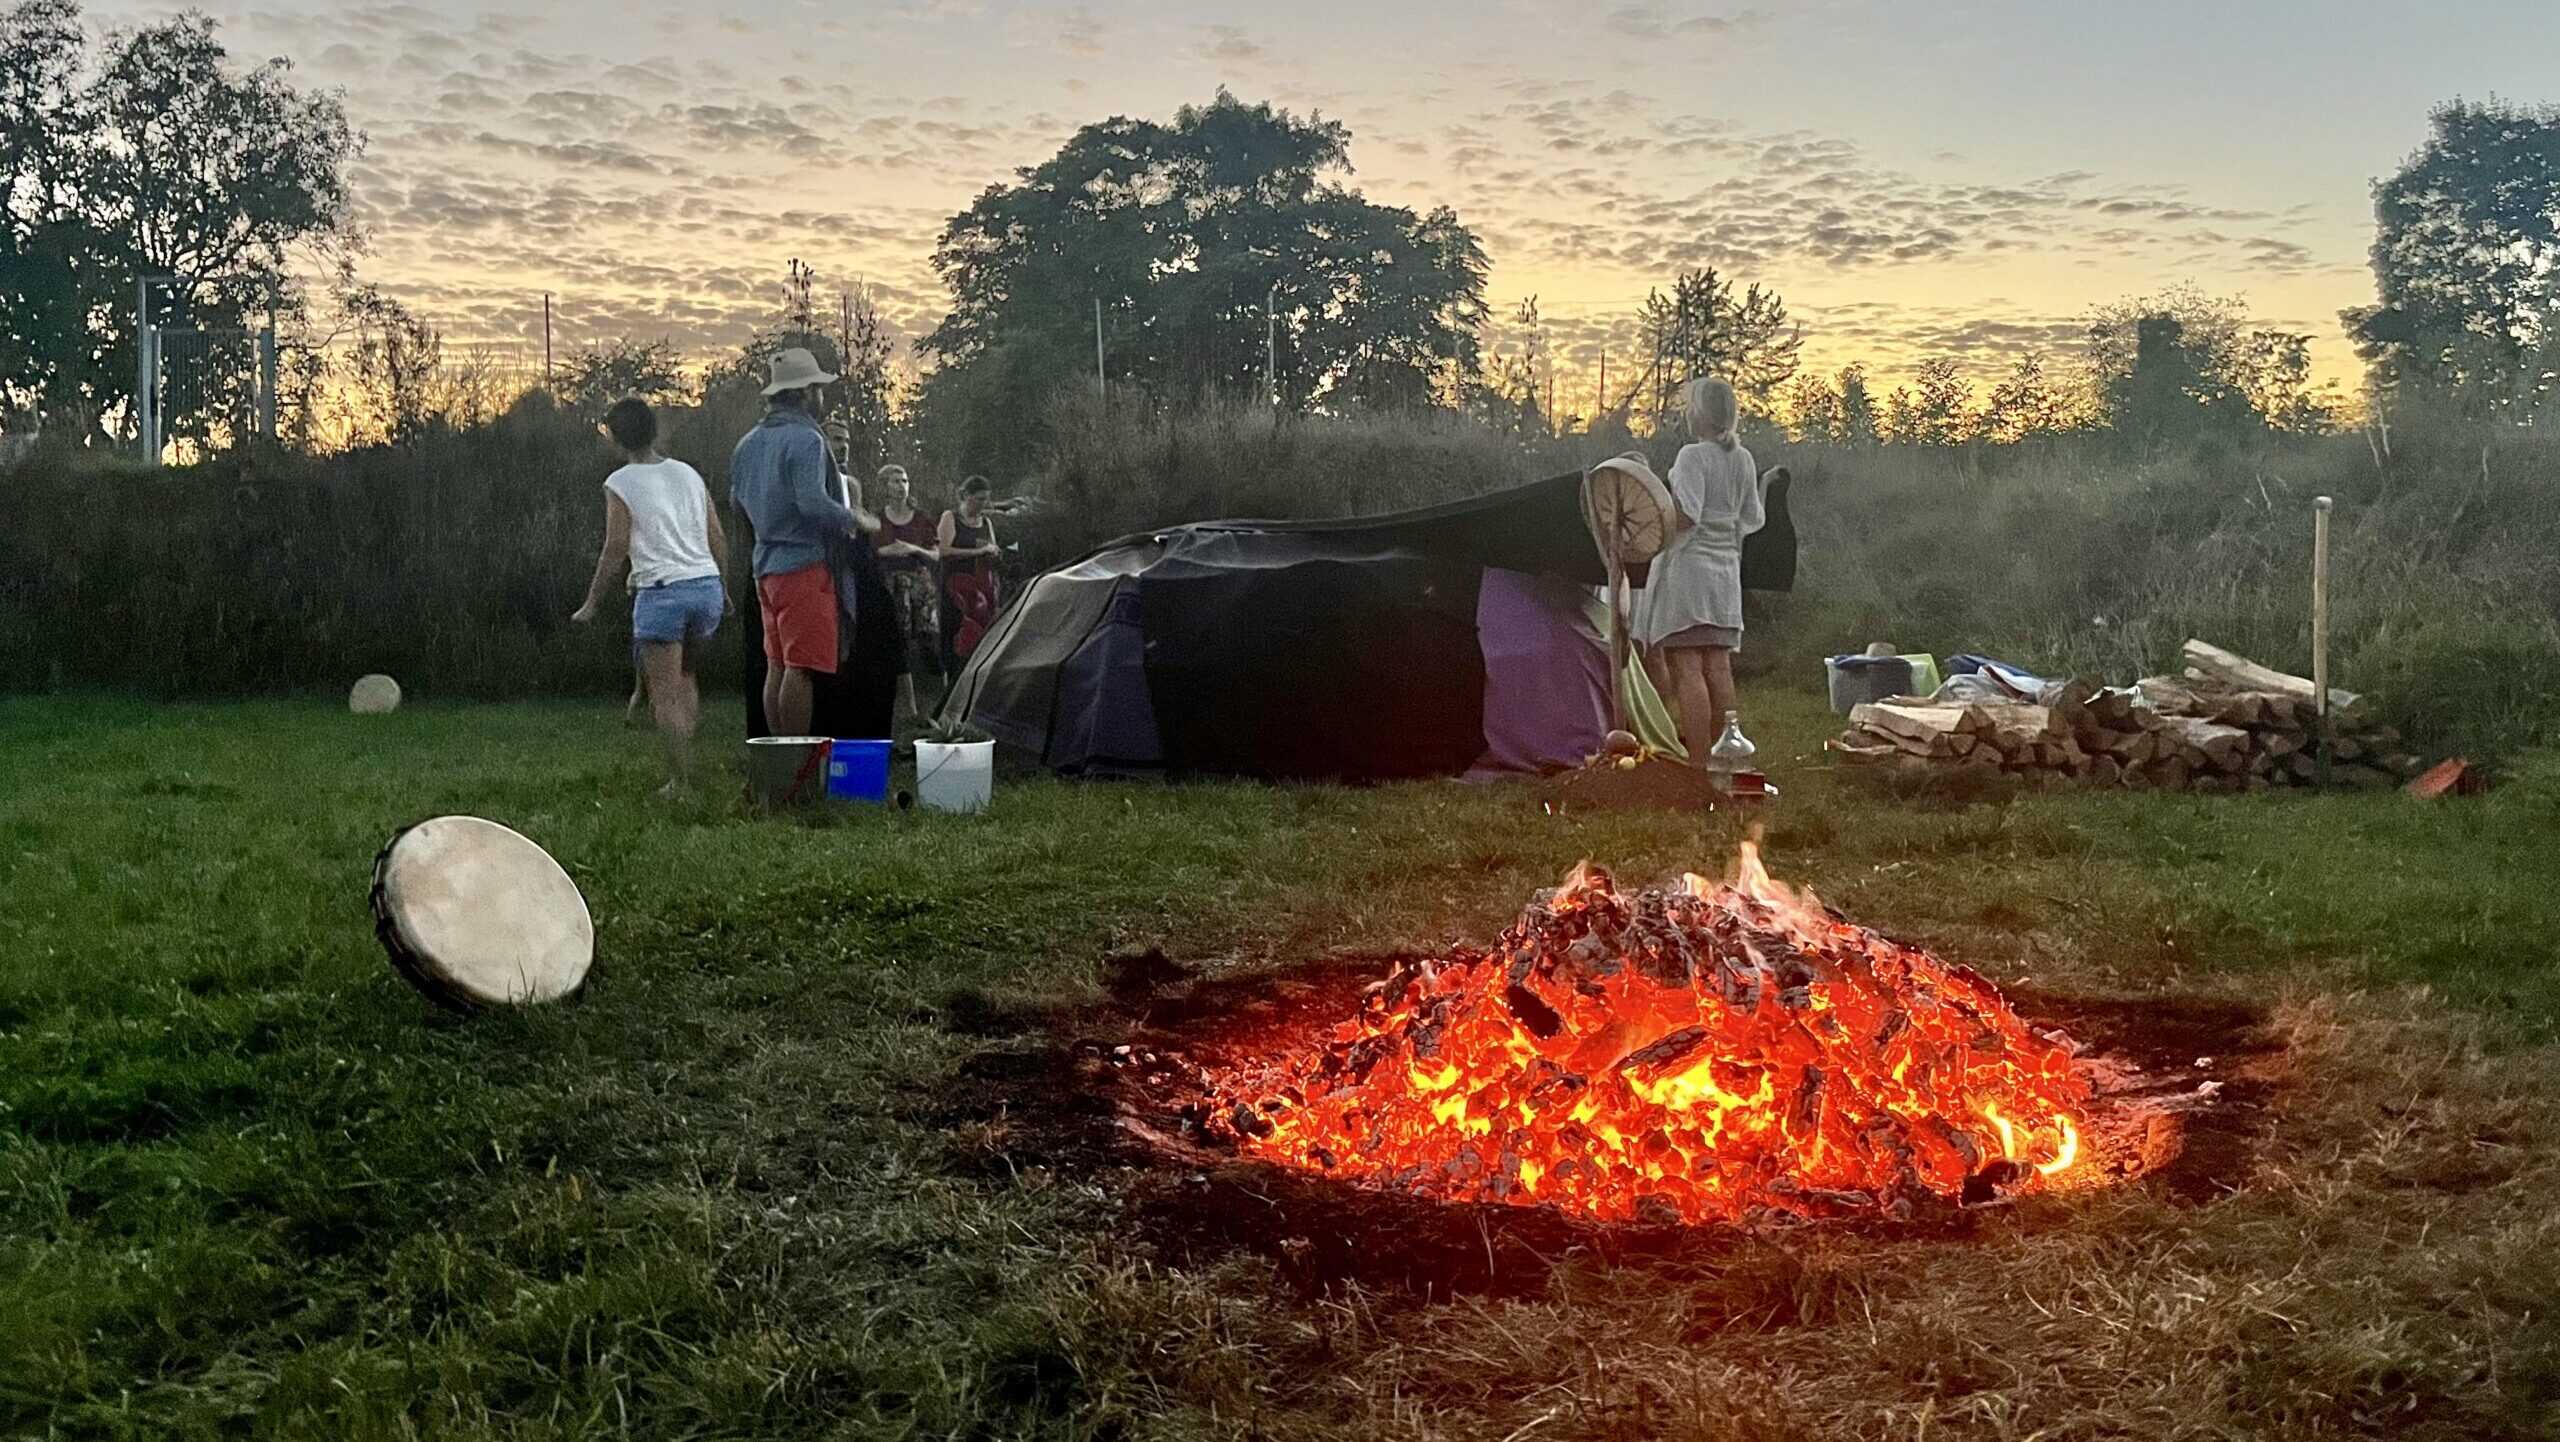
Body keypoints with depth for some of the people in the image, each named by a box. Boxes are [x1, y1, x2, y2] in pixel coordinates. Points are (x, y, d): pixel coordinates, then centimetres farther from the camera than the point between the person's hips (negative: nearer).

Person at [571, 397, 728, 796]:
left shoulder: (620, 484, -2)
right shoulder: (688, 474, 13)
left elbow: (616, 549, -5)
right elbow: (718, 541, 12)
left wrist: (592, 602, 3)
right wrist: (724, 591, 23)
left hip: (661, 592, -5)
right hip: (707, 586, 6)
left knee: (666, 695, 1)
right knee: (685, 674, 25)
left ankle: (679, 781, 0)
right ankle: (687, 759, 19)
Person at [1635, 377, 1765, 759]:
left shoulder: (1693, 455, -12)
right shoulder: (1743, 459, 10)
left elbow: (1685, 516, -21)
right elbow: (1752, 520, 17)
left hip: (1687, 567, -8)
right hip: (1725, 570, 8)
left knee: (1686, 669, -8)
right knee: (1719, 667, 9)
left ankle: (1698, 764, -12)